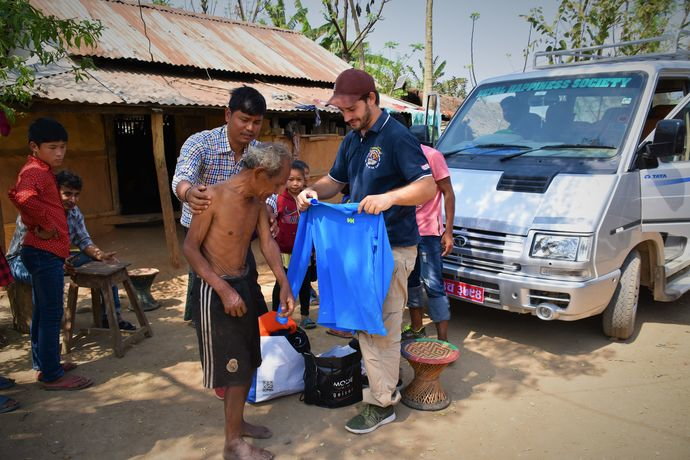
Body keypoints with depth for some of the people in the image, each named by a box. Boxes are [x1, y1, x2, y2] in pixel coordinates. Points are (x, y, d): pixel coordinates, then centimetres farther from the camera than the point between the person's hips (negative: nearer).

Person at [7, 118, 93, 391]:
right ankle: (52, 376, 4)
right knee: (51, 315, -4)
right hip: (46, 253, -10)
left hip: (45, 253, 10)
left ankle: (44, 365, 29)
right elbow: (20, 195, -36)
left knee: (42, 314, 17)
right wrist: (44, 224, -25)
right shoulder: (36, 172, -15)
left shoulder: (41, 171, 16)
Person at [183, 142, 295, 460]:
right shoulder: (214, 197, -20)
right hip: (216, 290, -7)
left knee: (248, 362, 17)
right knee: (234, 368, 0)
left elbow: (267, 242, -1)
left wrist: (284, 286, -12)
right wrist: (224, 290, -21)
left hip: (244, 284, 8)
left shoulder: (258, 201, 1)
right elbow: (190, 248, -17)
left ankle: (237, 422, 37)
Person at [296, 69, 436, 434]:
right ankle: (385, 386, 34)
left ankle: (381, 403, 12)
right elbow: (335, 180, 19)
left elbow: (428, 187, -19)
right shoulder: (352, 140, 12)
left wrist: (389, 198, -35)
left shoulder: (397, 137, -14)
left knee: (380, 326, -2)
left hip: (394, 247, -8)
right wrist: (313, 191, -3)